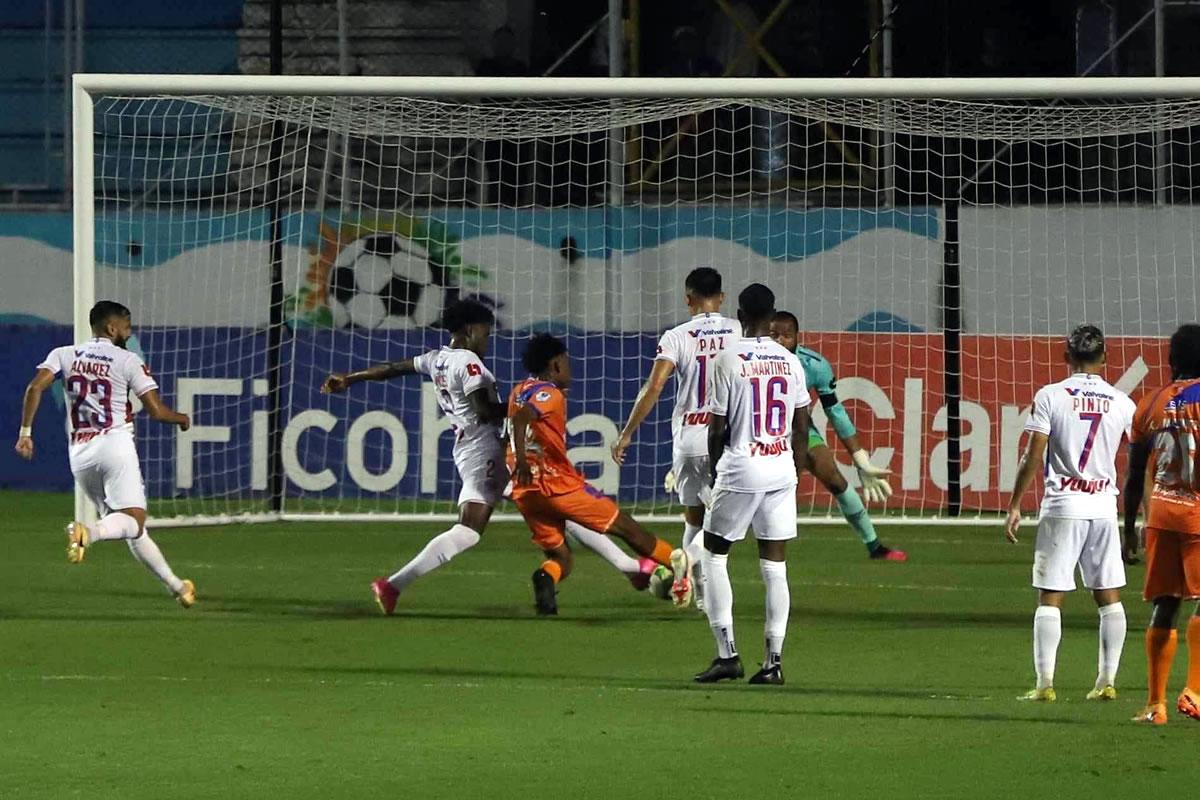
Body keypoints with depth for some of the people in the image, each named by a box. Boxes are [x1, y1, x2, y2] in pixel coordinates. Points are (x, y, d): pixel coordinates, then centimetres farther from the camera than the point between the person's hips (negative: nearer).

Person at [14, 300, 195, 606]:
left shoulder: (64, 355, 11)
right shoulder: (128, 361, 1)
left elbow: (35, 387, -5)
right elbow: (156, 410, -2)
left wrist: (25, 432, -2)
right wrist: (182, 419, 18)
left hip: (80, 453, 5)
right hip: (115, 443, -5)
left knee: (133, 530, 14)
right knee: (133, 521, -15)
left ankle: (175, 585, 16)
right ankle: (88, 531, -44)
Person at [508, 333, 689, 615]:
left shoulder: (519, 391, 14)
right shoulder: (549, 393, -11)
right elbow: (520, 418, -27)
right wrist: (522, 460, -36)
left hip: (525, 491, 7)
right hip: (557, 483, -7)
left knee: (561, 557, 8)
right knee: (623, 526, 9)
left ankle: (546, 577, -26)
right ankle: (677, 562, 21)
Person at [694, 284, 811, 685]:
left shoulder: (729, 359, -7)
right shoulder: (790, 362, 5)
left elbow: (718, 427, -5)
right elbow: (802, 425, 9)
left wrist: (715, 468, 10)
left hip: (740, 469, -4)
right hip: (781, 470, 4)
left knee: (714, 555, 8)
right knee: (775, 566, 7)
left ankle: (727, 653, -1)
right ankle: (774, 659, 4)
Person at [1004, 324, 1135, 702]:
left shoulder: (1050, 396, -5)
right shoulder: (1121, 402, 4)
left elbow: (1033, 458, -8)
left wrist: (1014, 506, -1)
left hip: (1062, 504, -3)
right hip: (1104, 506, 3)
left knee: (1050, 597, 0)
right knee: (1109, 596, 10)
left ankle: (1045, 682, -6)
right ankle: (1107, 681, 9)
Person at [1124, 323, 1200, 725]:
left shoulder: (1150, 405, 10)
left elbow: (1134, 477, 13)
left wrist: (1130, 527, 21)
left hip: (1161, 512, 4)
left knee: (1163, 607, 9)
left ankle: (1156, 703, 9)